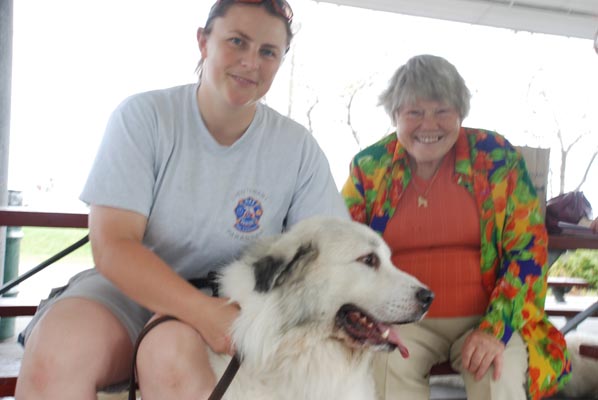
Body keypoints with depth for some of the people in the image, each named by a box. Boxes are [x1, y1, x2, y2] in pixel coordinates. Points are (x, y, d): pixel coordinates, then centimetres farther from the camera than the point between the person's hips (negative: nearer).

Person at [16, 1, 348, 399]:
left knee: (175, 351, -33)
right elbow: (112, 246, -16)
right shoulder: (143, 116, -9)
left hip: (233, 301, 1)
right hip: (130, 286, 0)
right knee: (57, 350, -30)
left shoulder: (298, 146, -4)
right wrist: (204, 311, -30)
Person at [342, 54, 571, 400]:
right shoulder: (369, 166, 2)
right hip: (404, 320, 0)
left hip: (489, 317, 0)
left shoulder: (497, 156, -1)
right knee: (387, 367, -30)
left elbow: (528, 246, -1)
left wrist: (497, 328, -13)